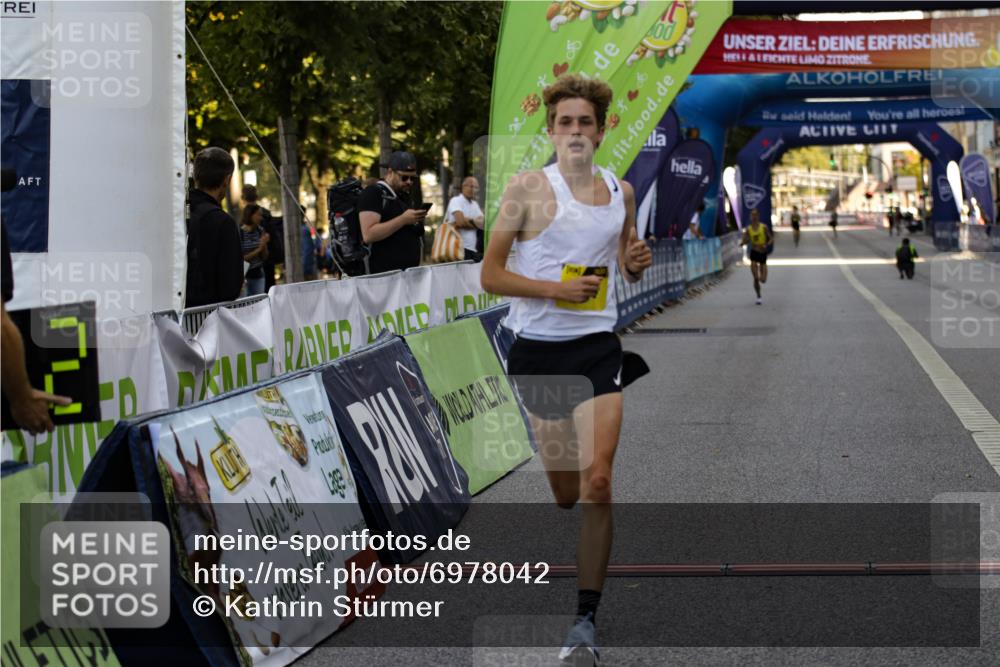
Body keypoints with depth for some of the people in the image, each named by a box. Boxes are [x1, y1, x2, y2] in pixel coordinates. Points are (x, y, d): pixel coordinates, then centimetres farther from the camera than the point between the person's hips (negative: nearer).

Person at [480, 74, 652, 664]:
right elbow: (490, 275, -3)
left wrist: (637, 262, 0)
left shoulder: (621, 191, 9)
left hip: (597, 345, 1)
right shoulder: (529, 188, -2)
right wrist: (555, 288, -17)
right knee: (563, 492, 6)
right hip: (538, 349, -1)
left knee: (596, 481, -14)